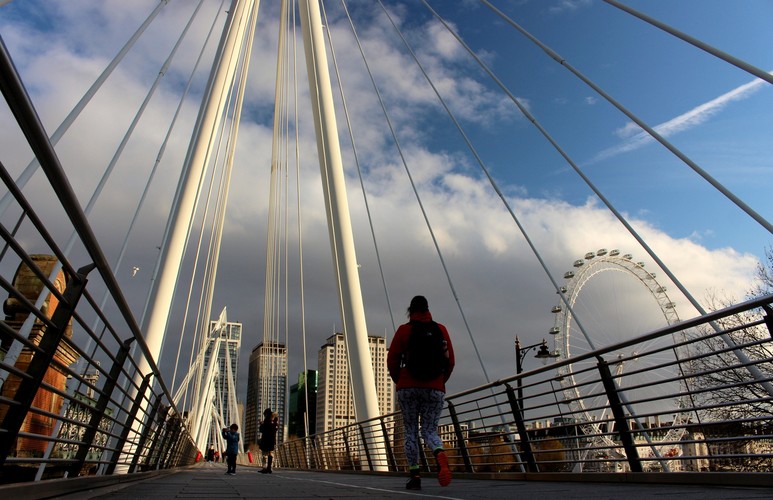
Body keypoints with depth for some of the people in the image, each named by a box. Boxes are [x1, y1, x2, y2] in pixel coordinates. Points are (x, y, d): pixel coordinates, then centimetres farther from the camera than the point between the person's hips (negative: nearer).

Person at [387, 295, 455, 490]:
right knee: (429, 430, 8)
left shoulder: (404, 330, 0)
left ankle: (414, 476, 7)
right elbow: (450, 361, 4)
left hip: (408, 387, -1)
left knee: (411, 431, 12)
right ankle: (440, 456, -22)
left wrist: (399, 382, 15)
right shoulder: (441, 329, 5)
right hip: (435, 388, 1)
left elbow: (392, 360, -1)